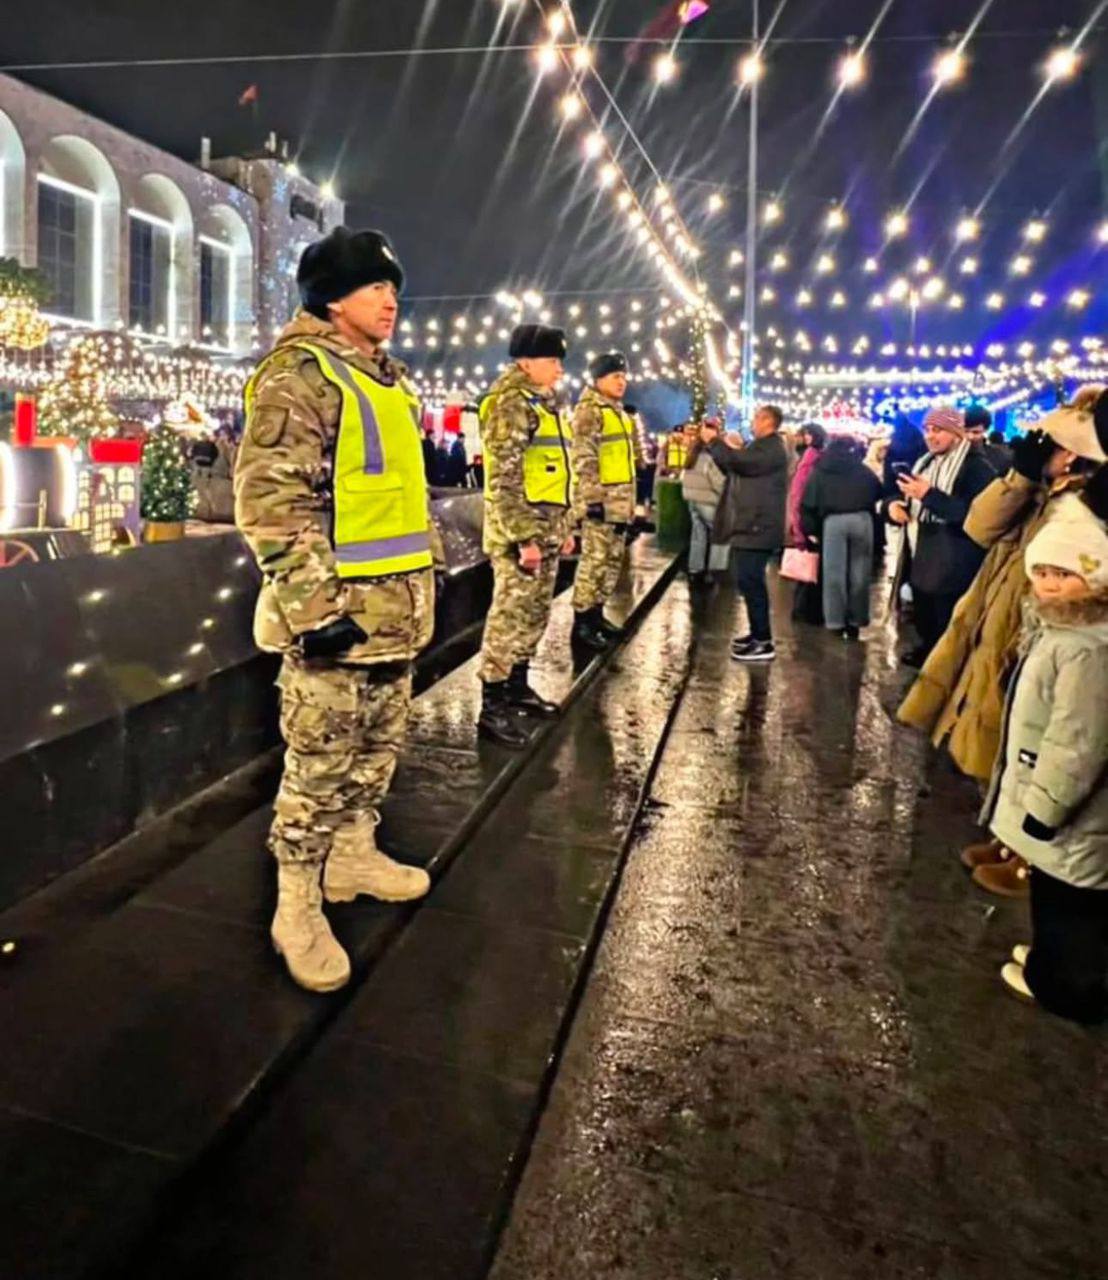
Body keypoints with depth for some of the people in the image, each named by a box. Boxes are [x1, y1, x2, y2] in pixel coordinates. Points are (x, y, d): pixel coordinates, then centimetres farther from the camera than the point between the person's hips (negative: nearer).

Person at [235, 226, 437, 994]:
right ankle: (297, 906, 14)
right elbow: (271, 501, -19)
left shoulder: (391, 381, 16)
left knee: (378, 749, 18)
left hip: (397, 607, 9)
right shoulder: (298, 375, -12)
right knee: (320, 764, 0)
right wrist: (313, 607, -23)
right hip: (336, 613, -9)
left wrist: (427, 573, 21)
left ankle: (354, 854, 36)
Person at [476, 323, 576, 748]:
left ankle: (517, 687, 29)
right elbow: (504, 478, -20)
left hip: (546, 529, 10)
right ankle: (492, 707, -2)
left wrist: (565, 527, 21)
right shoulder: (512, 403, -12)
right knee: (510, 615, -7)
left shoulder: (542, 404, 19)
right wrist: (523, 537, -24)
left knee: (534, 614, 16)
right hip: (520, 531, -10)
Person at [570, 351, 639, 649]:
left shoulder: (619, 412, 19)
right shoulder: (589, 410, -11)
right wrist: (593, 498, -24)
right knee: (595, 560, -8)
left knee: (614, 559, 13)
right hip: (600, 500, -10)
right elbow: (583, 459, -19)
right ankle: (582, 622, -1)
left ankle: (596, 613, 23)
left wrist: (630, 499, 22)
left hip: (620, 500, 10)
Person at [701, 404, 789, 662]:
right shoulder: (762, 447, 23)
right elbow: (730, 467, 23)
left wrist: (713, 441, -13)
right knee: (750, 582, 15)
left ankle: (764, 643, -12)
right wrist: (715, 443, 12)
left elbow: (739, 461, -25)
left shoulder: (771, 448, -12)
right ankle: (758, 633, 24)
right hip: (751, 526, 11)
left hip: (758, 528, -11)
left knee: (750, 582, -13)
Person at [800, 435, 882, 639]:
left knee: (834, 573, 4)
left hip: (833, 520, -1)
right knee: (859, 572, 7)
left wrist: (809, 528, 7)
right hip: (861, 519, 1)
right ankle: (856, 621, 9)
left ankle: (835, 622, 4)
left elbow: (809, 503, 6)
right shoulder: (864, 471, 20)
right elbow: (879, 495, 13)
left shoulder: (821, 471, 16)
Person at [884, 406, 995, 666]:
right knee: (926, 627, 21)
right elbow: (902, 497, 25)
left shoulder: (976, 468, -12)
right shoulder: (924, 463, 15)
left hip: (954, 573, -8)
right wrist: (893, 504, 0)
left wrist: (930, 496, -25)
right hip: (922, 563, 8)